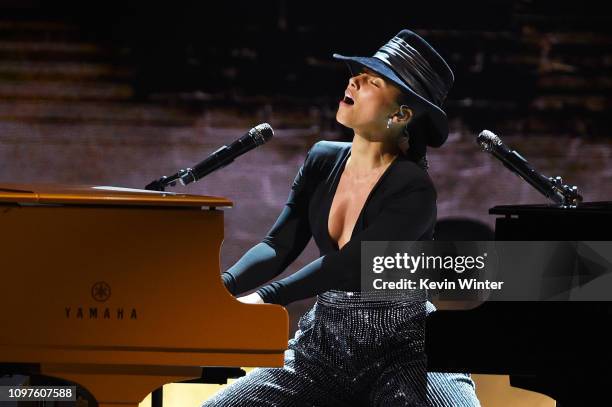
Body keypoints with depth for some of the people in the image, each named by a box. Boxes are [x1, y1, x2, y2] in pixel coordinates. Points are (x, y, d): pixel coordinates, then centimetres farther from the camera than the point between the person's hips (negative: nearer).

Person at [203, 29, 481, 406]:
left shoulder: (412, 191, -17)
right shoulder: (324, 161, 2)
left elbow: (348, 265, -26)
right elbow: (279, 245, -2)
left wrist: (265, 298, -36)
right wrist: (223, 287, -21)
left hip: (400, 351, -6)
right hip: (324, 343, 6)